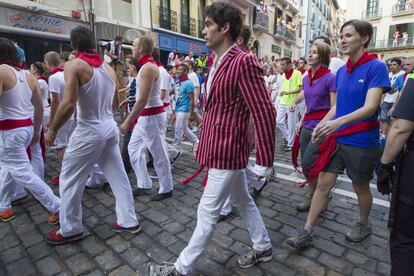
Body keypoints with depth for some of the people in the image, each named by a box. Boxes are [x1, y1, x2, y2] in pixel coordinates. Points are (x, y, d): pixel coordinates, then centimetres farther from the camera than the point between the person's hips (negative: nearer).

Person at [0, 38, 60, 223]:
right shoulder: (28, 76, 9)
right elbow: (39, 107, 12)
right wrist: (36, 131, 21)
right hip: (27, 128, 8)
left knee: (22, 173, -1)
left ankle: (57, 207, 0)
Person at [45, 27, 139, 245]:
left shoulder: (74, 65, -11)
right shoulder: (108, 68, 6)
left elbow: (68, 104, -20)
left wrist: (52, 131, -8)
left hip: (89, 132, -6)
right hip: (110, 128, 6)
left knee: (70, 180, 11)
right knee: (118, 176, 13)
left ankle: (70, 229, 25)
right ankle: (128, 221, 24)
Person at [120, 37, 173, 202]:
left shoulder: (148, 67, -18)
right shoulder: (146, 66, 14)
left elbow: (143, 100, -25)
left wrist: (128, 121, -23)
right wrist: (135, 117, 20)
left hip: (152, 116, -11)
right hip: (145, 116, 11)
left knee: (159, 154, 1)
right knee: (133, 148, 16)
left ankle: (166, 189, 17)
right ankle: (144, 184, 27)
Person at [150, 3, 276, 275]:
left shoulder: (243, 62, -18)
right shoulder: (218, 62, 11)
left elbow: (265, 114, -20)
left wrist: (264, 162, -17)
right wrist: (205, 138, 21)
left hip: (227, 151, -10)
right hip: (220, 147, 10)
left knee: (207, 212, 6)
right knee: (243, 201, 22)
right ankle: (263, 248, 43)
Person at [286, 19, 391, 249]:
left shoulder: (376, 67, -13)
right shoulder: (341, 71, 6)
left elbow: (370, 108, -23)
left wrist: (339, 122, -37)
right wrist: (321, 125, 0)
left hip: (361, 142, -5)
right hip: (336, 138, 5)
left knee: (360, 187, 15)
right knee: (323, 183, 5)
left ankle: (363, 224, 43)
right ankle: (306, 233, 14)